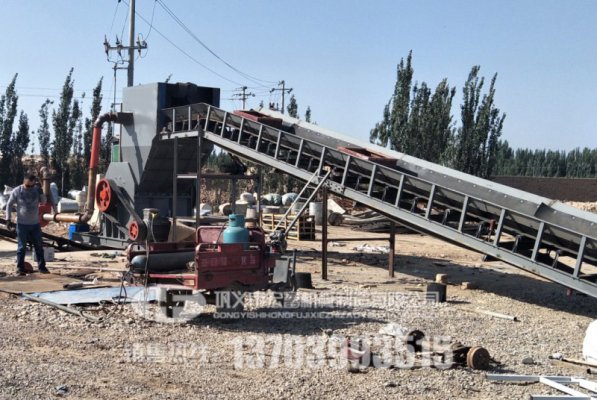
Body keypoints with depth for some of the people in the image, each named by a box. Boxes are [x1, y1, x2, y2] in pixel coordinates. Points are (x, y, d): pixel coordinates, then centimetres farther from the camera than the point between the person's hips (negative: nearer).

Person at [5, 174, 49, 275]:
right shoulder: (17, 191, -8)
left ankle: (42, 267, 16)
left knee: (39, 246, 8)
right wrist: (8, 219, -6)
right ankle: (20, 268, 7)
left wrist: (41, 193, -19)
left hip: (35, 223, 3)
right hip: (22, 224, -3)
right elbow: (9, 205, -1)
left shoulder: (36, 189, -1)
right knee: (21, 247, 0)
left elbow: (44, 201, -3)